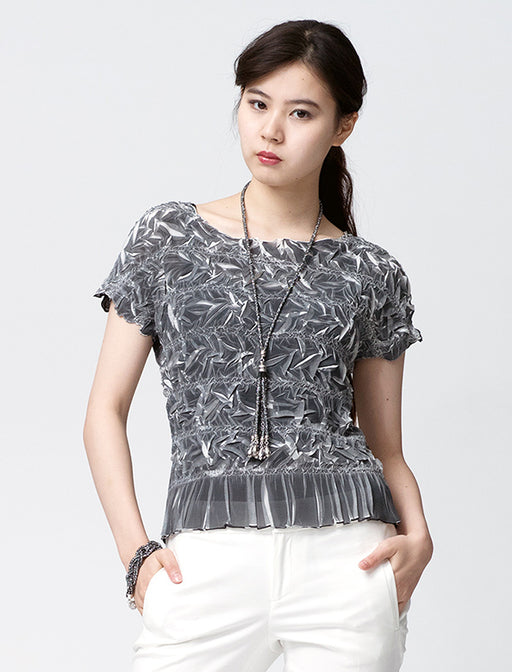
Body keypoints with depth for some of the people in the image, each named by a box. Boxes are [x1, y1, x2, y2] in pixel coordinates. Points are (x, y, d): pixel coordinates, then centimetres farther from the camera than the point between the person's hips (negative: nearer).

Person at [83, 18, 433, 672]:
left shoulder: (371, 275, 10)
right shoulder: (166, 239, 9)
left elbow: (387, 447, 14)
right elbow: (105, 411, 9)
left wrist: (417, 533, -7)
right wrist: (136, 551, -4)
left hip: (347, 559, 1)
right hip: (207, 559, 0)